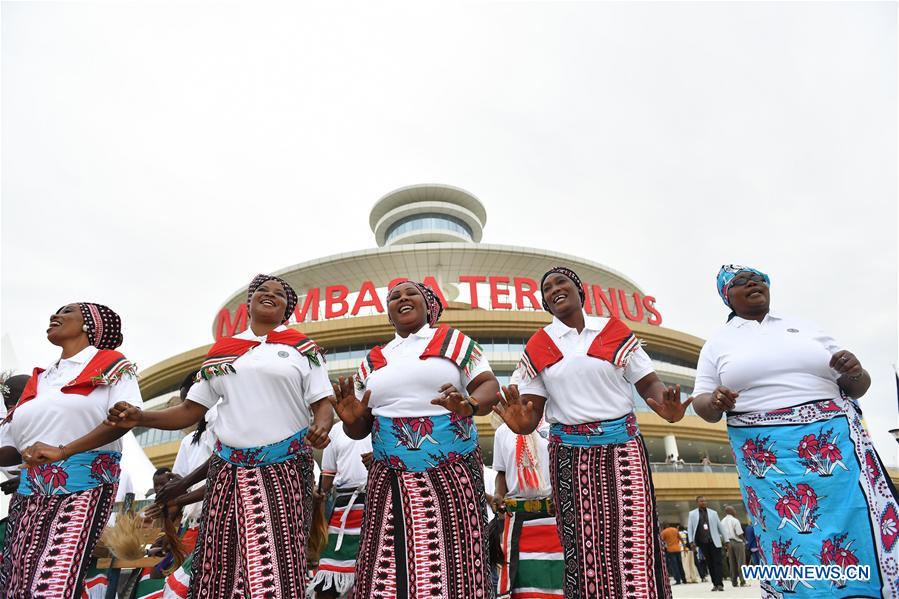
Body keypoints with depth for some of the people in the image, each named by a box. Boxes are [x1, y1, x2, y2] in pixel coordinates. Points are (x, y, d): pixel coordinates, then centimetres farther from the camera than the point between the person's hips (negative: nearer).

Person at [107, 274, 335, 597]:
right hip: (228, 471, 3)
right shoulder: (220, 351, 14)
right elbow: (191, 411, 13)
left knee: (280, 566, -4)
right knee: (219, 565, 7)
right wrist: (139, 417, -2)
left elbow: (323, 404, -1)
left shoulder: (302, 348, 5)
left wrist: (321, 426, -23)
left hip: (284, 471, -3)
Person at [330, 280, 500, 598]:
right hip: (390, 481, 2)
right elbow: (361, 428, 15)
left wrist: (470, 405, -25)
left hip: (452, 476, -2)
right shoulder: (372, 361, 13)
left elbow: (490, 386, -3)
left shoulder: (454, 340, 5)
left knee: (453, 566, -2)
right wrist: (351, 419, -8)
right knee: (388, 570, -1)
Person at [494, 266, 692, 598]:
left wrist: (665, 406, -20)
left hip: (622, 446, 0)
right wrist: (521, 423, -21)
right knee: (583, 544, 5)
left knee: (633, 537, -4)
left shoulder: (614, 330, 3)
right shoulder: (537, 347, 4)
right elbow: (531, 408, 2)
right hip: (570, 453, 1)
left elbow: (649, 382, 2)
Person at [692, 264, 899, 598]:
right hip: (768, 458, -1)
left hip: (835, 443, 2)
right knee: (792, 547, -3)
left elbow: (856, 387, 16)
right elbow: (702, 403, 7)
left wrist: (855, 372, -7)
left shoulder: (805, 327, 13)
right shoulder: (718, 343, 8)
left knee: (863, 535, -3)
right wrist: (715, 402, -16)